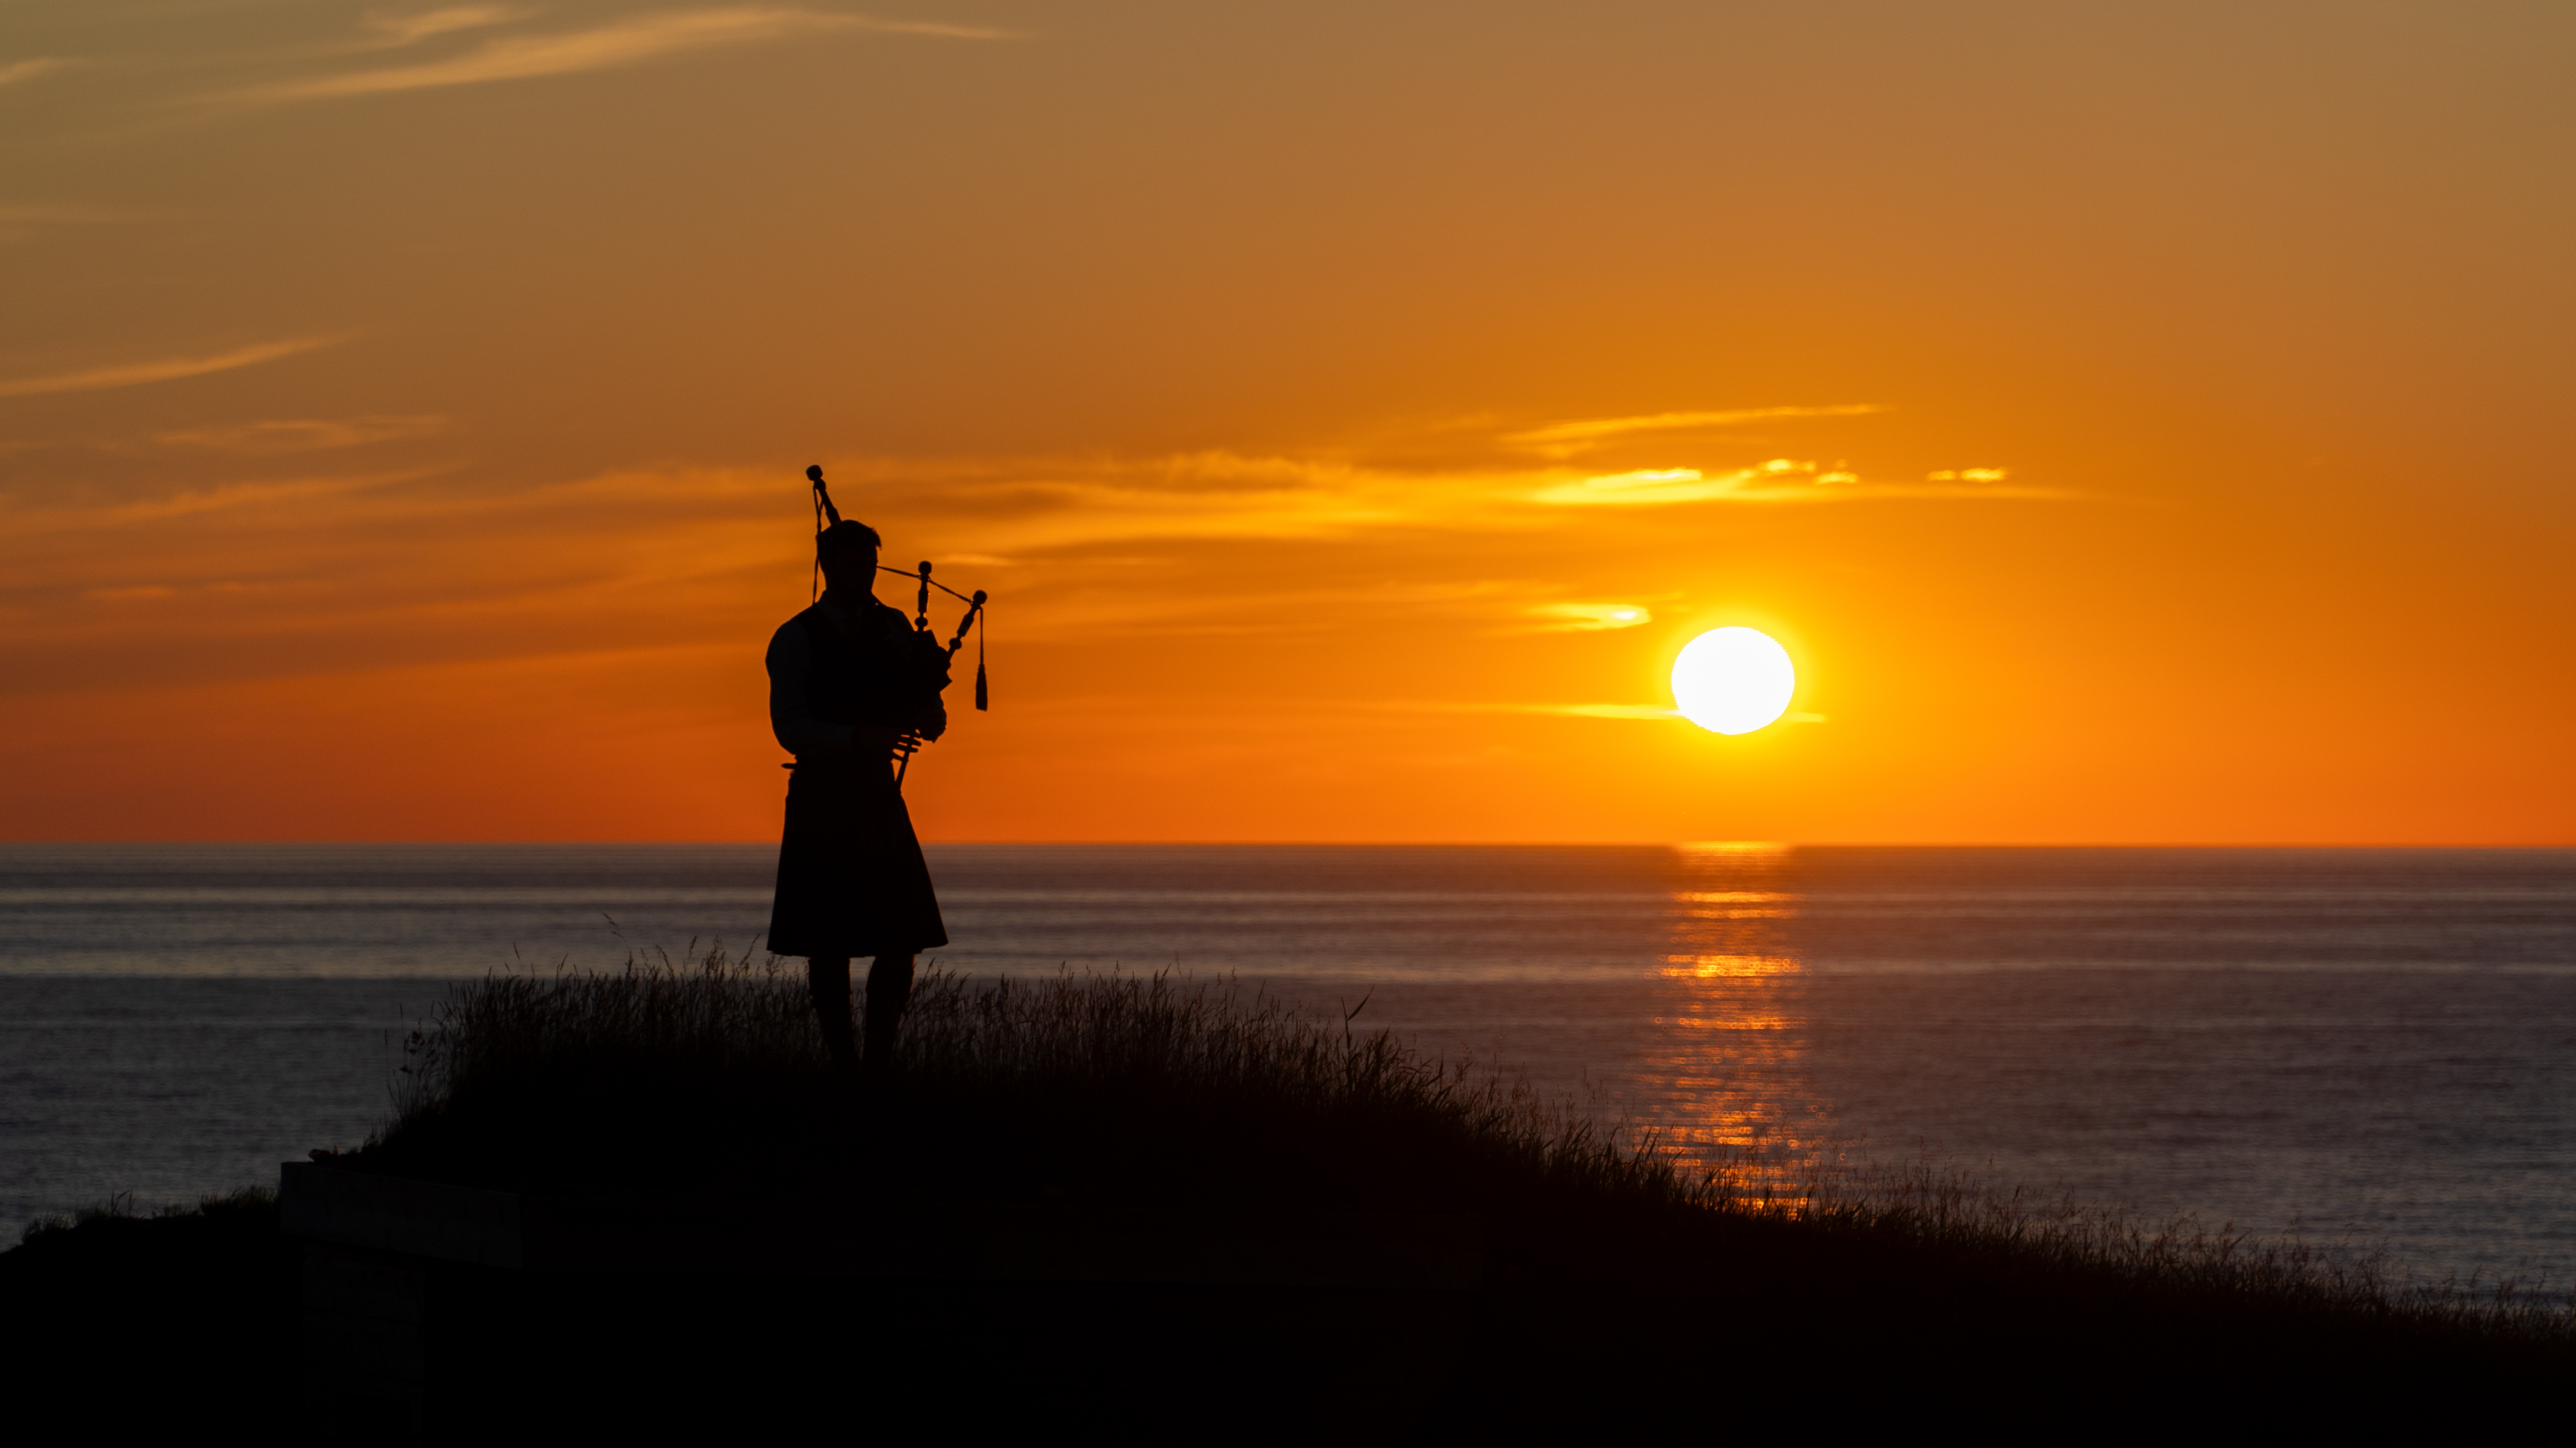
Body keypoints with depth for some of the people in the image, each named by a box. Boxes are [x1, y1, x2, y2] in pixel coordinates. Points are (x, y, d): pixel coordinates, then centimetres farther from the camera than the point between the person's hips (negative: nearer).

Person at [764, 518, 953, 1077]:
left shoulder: (893, 629, 8)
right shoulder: (794, 641, -3)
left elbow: (934, 722, 8)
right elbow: (790, 729, -14)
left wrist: (927, 706, -17)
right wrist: (860, 737, -28)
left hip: (879, 800, 4)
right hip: (820, 804, -4)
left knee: (903, 938, -3)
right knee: (828, 941, -3)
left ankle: (880, 1061, 6)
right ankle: (843, 1062, 4)